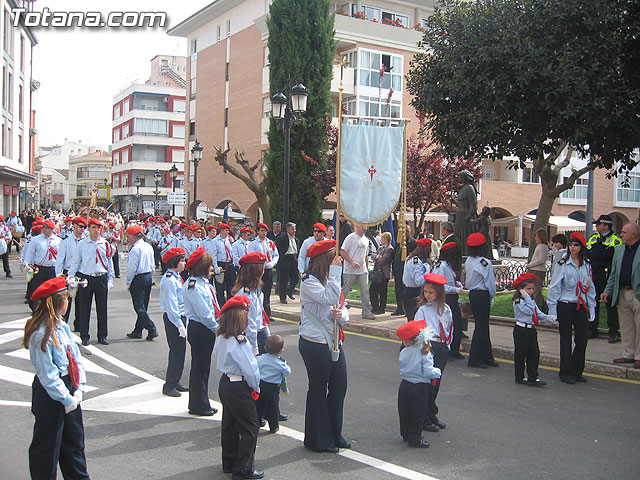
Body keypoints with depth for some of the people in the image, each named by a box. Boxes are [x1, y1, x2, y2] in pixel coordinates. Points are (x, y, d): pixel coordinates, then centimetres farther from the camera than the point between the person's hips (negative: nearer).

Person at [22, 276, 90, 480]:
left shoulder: (62, 326, 3)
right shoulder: (41, 334, -22)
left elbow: (76, 357, 5)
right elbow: (47, 375, -20)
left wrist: (78, 389, -4)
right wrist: (67, 399, -15)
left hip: (68, 387, 8)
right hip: (50, 394, -8)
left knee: (74, 438, 19)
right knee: (48, 443, 7)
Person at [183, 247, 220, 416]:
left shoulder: (203, 283, 10)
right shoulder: (193, 286, -19)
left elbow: (214, 308, 12)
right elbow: (203, 313, -21)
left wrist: (217, 326, 1)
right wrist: (217, 328, -13)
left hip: (208, 330, 9)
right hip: (199, 330, -9)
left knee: (204, 367, 16)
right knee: (199, 367, 2)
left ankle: (202, 404, 27)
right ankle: (198, 406, 14)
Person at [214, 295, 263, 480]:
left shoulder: (222, 337, 3)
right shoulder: (238, 341, -25)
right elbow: (249, 369, -24)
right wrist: (256, 387, -6)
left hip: (225, 382, 9)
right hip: (239, 388, -9)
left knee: (230, 424, 20)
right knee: (250, 427, 3)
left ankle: (229, 463, 31)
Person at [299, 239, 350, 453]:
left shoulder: (328, 279, 14)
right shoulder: (309, 281, -13)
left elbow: (342, 307, 13)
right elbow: (329, 299, -28)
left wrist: (341, 314, -11)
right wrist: (335, 272, -23)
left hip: (333, 342, 8)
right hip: (314, 344, -8)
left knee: (339, 387, 12)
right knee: (318, 389, 3)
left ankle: (334, 435, 28)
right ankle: (318, 440, 18)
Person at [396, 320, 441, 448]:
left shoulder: (403, 352, -4)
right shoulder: (425, 353, -19)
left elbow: (401, 370, 6)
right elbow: (429, 372, -23)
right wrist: (437, 371, -5)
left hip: (405, 385, 5)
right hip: (419, 387, -5)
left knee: (405, 412, 18)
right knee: (418, 414, 7)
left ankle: (406, 434, 32)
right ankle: (414, 439, 13)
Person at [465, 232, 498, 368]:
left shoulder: (468, 261, 6)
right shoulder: (485, 262, -16)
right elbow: (490, 282, -12)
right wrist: (491, 296, 3)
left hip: (472, 294, 8)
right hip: (482, 295, -8)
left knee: (483, 326, 15)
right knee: (481, 327, -1)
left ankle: (487, 357, 23)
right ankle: (475, 360, 2)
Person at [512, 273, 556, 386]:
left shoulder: (531, 300, 13)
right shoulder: (518, 301, -15)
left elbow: (538, 312, 13)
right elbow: (529, 311, -25)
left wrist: (546, 318, -2)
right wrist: (528, 299, -22)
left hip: (531, 329, 9)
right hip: (521, 330, -9)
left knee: (534, 354, 7)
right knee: (520, 354, 2)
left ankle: (533, 378, 12)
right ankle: (520, 377, 14)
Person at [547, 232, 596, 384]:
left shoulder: (587, 265, 9)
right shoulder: (563, 264, -4)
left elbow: (590, 288, 15)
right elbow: (554, 287, -3)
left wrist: (592, 309, 11)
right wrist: (552, 310, -6)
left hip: (581, 306, 4)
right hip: (565, 306, -4)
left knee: (583, 338, 1)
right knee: (566, 340, 2)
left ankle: (577, 371, 18)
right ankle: (566, 373, 14)